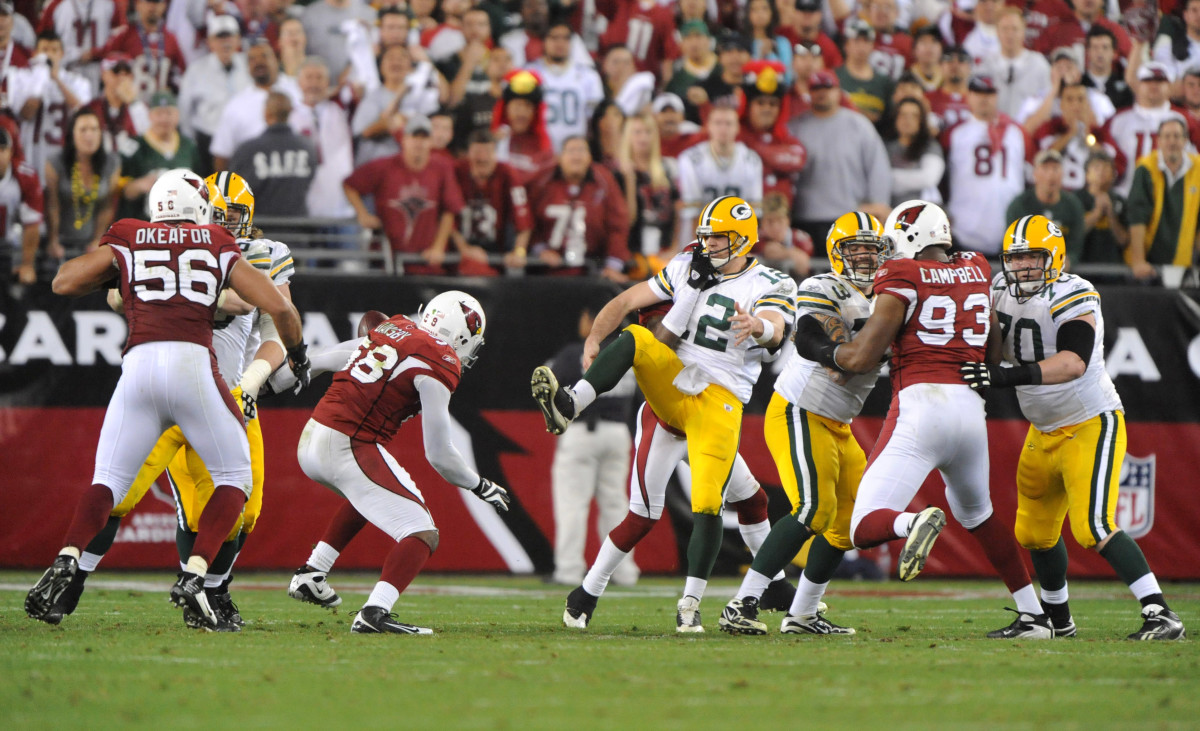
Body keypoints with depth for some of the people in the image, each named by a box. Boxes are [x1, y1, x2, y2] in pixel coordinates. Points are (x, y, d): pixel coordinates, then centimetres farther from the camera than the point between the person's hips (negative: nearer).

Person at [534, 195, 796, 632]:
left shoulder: (769, 286, 1)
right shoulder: (688, 268, 14)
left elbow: (776, 330, -21)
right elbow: (625, 302, 11)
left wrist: (759, 326, -46)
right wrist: (595, 338, -8)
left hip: (718, 400, -3)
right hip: (671, 380, 3)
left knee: (707, 505, -13)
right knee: (634, 338, -27)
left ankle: (690, 606, -2)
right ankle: (567, 407, -43)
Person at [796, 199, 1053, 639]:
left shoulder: (903, 278, -2)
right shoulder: (977, 270, 14)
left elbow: (862, 358, -5)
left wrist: (818, 349, 12)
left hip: (920, 405, -5)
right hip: (970, 405, 5)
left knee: (866, 530, -6)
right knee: (977, 513, 30)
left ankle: (914, 523, -39)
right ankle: (1033, 615, 27)